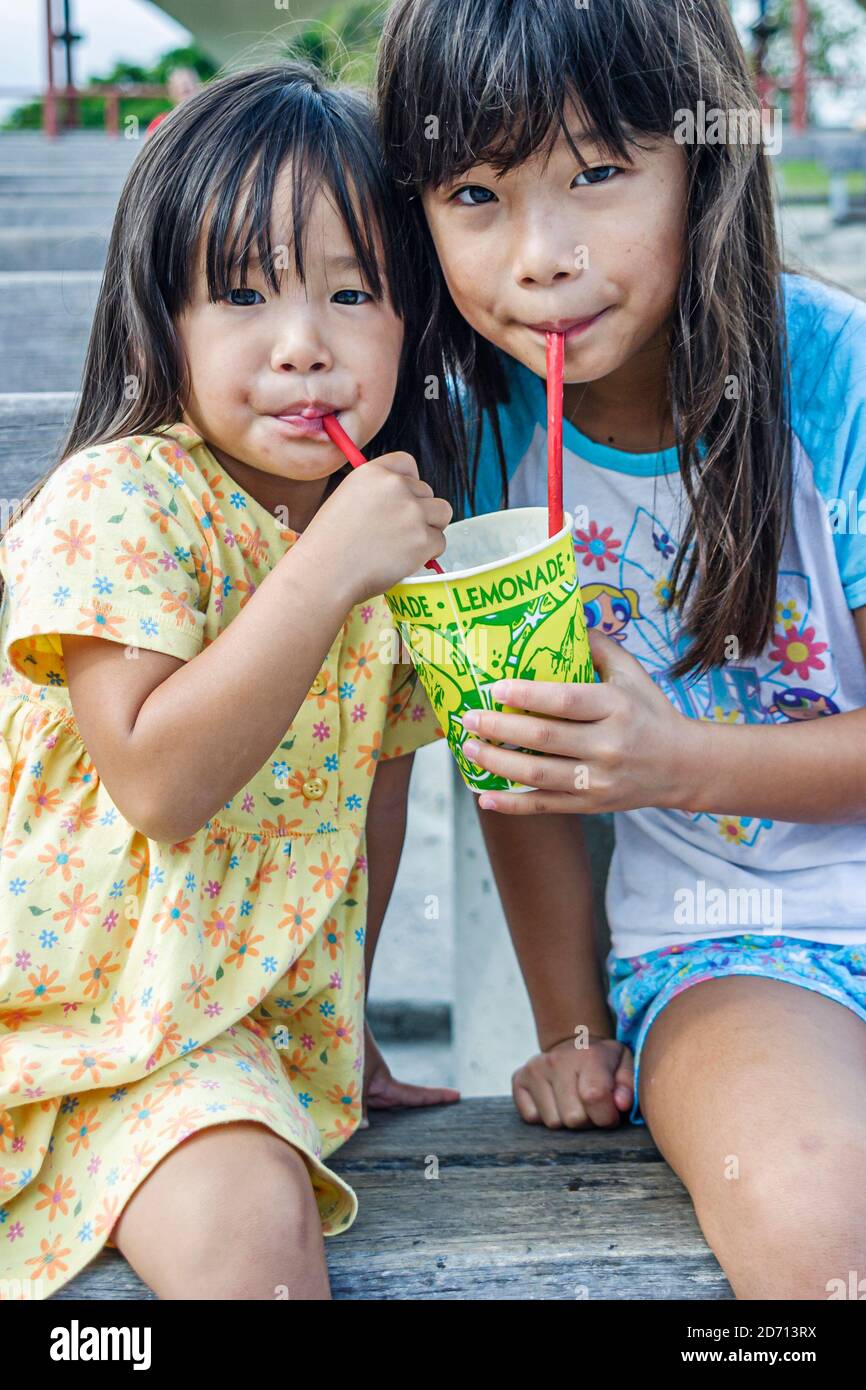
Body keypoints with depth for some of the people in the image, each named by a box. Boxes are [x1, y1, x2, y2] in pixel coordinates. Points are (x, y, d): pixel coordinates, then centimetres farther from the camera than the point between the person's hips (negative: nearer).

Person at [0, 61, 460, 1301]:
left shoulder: (395, 526, 4)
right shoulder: (120, 501, -16)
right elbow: (161, 784, -26)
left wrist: (349, 1019, 19)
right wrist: (327, 567, -30)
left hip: (265, 1009, 6)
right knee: (247, 1220, -26)